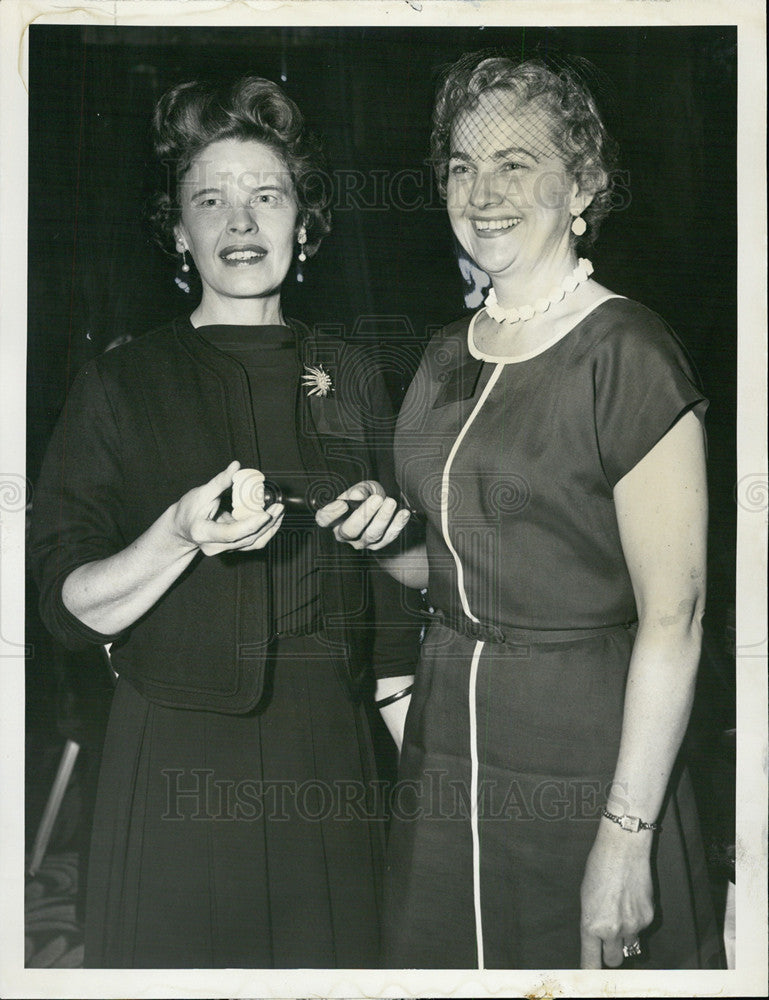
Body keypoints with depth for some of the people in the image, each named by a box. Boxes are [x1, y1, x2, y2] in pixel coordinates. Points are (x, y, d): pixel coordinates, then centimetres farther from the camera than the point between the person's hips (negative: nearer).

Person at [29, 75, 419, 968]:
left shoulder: (352, 376, 8)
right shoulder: (120, 384, -1)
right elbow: (69, 608, -5)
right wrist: (181, 535, -22)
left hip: (327, 762, 3)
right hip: (174, 766, -2)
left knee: (330, 960, 10)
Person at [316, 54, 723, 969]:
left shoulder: (628, 354, -13)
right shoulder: (448, 355, 9)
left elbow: (673, 617, -17)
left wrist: (627, 831, -19)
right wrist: (387, 537, -3)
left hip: (582, 752, -6)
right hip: (446, 739, 7)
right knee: (446, 958, 17)